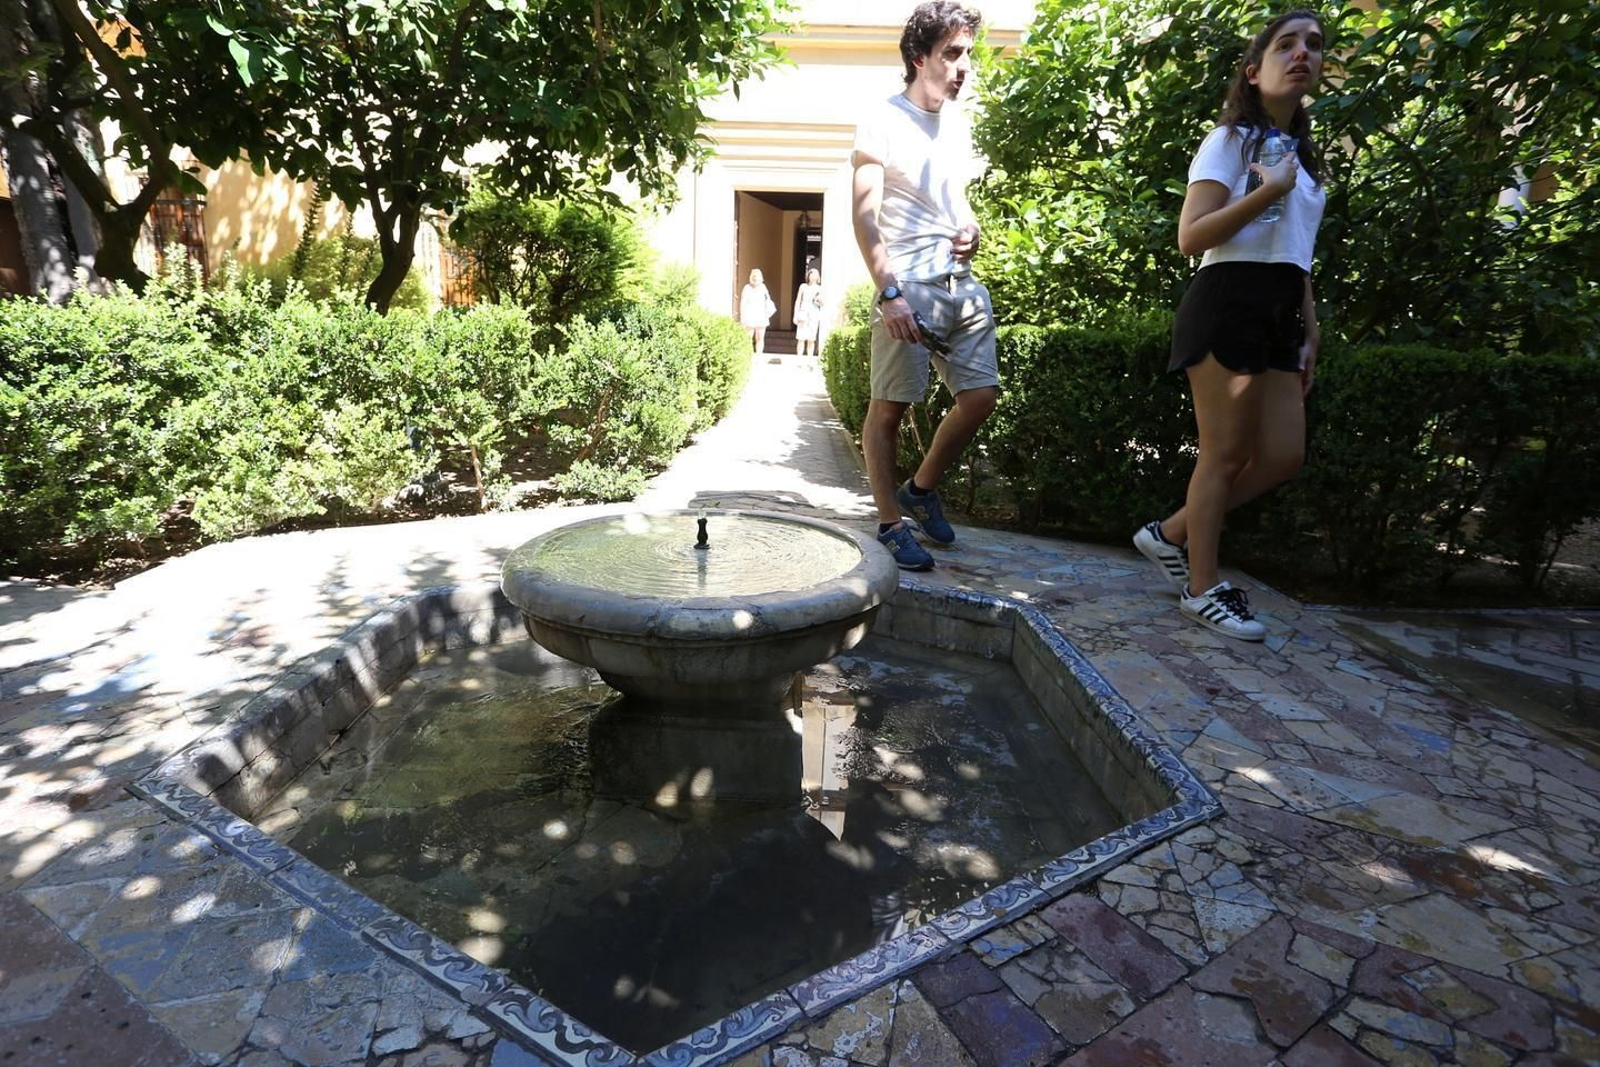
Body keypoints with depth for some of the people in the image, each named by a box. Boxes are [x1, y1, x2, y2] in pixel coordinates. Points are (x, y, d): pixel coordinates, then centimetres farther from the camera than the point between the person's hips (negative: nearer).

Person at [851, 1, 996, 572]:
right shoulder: (883, 120, -3)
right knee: (889, 407, -4)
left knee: (980, 396, 5)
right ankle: (892, 523, 9)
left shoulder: (958, 122, 18)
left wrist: (971, 230, 6)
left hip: (962, 283, 7)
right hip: (908, 285, -7)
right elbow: (865, 216, -10)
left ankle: (921, 489, 23)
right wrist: (889, 294, -20)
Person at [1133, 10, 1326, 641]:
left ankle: (1170, 535, 14)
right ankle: (1202, 589, 3)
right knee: (1226, 453, -8)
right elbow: (1190, 238, -11)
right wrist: (1268, 191, -16)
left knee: (1283, 456, 1)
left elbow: (1297, 258, 25)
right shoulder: (1230, 140, 0)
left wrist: (1310, 335, 20)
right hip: (1229, 304, -8)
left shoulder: (1302, 158, 24)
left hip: (1280, 313, 8)